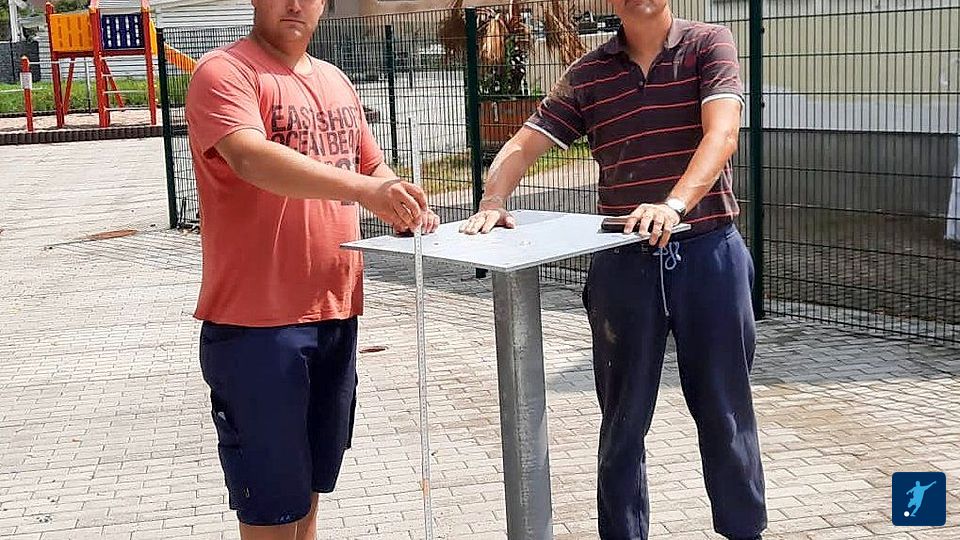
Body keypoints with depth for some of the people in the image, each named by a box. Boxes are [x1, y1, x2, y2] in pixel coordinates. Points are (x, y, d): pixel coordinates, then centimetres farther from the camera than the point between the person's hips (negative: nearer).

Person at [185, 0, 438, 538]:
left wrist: (407, 209, 0)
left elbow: (373, 167, 23)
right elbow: (251, 156, -27)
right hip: (257, 320, -7)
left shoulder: (336, 82, 15)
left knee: (309, 482, 19)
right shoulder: (225, 72, -9)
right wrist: (362, 189, -39)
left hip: (335, 312, 7)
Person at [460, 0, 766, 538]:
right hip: (624, 262, 2)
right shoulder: (588, 74, 7)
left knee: (725, 410, 9)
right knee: (624, 418, 9)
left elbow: (722, 135, -16)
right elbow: (522, 147, 5)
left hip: (709, 253, -2)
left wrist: (674, 204, -32)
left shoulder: (708, 44, -1)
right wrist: (492, 203, -15)